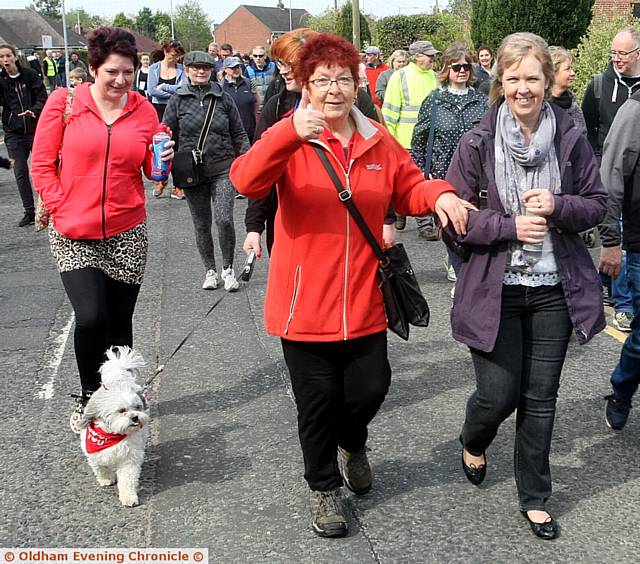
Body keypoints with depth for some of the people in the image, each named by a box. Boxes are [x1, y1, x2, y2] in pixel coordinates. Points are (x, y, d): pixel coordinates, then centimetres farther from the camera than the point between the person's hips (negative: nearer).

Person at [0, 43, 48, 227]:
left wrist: (33, 111, -23)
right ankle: (29, 212, 10)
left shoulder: (30, 74, -3)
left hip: (35, 129, -2)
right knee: (20, 172, 2)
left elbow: (43, 98, -6)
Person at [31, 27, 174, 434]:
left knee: (119, 323, 9)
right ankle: (89, 396, 11)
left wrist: (164, 158, -10)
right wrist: (61, 207, -8)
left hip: (127, 233, 2)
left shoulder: (144, 110, 4)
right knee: (91, 317, -14)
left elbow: (151, 171, 12)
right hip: (74, 235, -2)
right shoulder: (64, 103, -3)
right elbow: (42, 164, 1)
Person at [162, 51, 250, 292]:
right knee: (202, 225, 9)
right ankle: (210, 271, 25)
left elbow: (239, 134, 10)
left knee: (224, 220, -14)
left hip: (223, 169, -1)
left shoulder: (224, 98, 5)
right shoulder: (178, 100, 3)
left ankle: (228, 269, 6)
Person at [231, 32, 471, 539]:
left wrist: (440, 195, -7)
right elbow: (246, 181, -25)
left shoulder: (379, 142, 5)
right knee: (318, 401, 9)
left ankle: (352, 443, 48)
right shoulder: (291, 141, -8)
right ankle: (324, 488, 34)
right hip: (305, 305, -3)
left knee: (369, 389, 12)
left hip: (364, 303, 3)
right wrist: (292, 134, -40)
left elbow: (409, 188, 16)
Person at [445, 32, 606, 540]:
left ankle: (535, 497, 29)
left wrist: (557, 206, -16)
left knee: (541, 398, 10)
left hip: (554, 289, 2)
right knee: (499, 393, 1)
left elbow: (597, 205, 4)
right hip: (495, 290, -2)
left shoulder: (570, 139, -2)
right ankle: (473, 443, 39)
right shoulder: (478, 143, -8)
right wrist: (510, 225, -19)